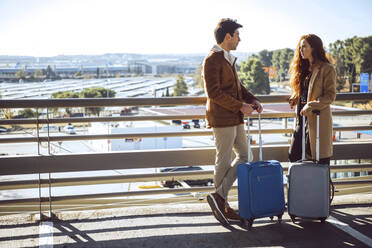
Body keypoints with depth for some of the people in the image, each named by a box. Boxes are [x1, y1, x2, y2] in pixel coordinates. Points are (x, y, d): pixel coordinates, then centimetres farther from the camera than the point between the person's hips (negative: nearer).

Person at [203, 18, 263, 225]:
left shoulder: (229, 59, 16)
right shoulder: (212, 60, -13)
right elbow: (214, 92, -20)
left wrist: (253, 100, 6)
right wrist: (240, 106, -18)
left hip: (235, 119, 10)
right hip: (222, 119, -10)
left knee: (244, 157, 11)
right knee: (224, 162, -1)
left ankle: (219, 198, 11)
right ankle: (223, 205, 10)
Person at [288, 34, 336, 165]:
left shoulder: (327, 69, -8)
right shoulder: (304, 68, 15)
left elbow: (330, 96, -12)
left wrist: (310, 106, -21)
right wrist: (294, 99, 4)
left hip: (318, 119, -8)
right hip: (302, 117, 8)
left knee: (320, 159, -1)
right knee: (294, 155, 7)